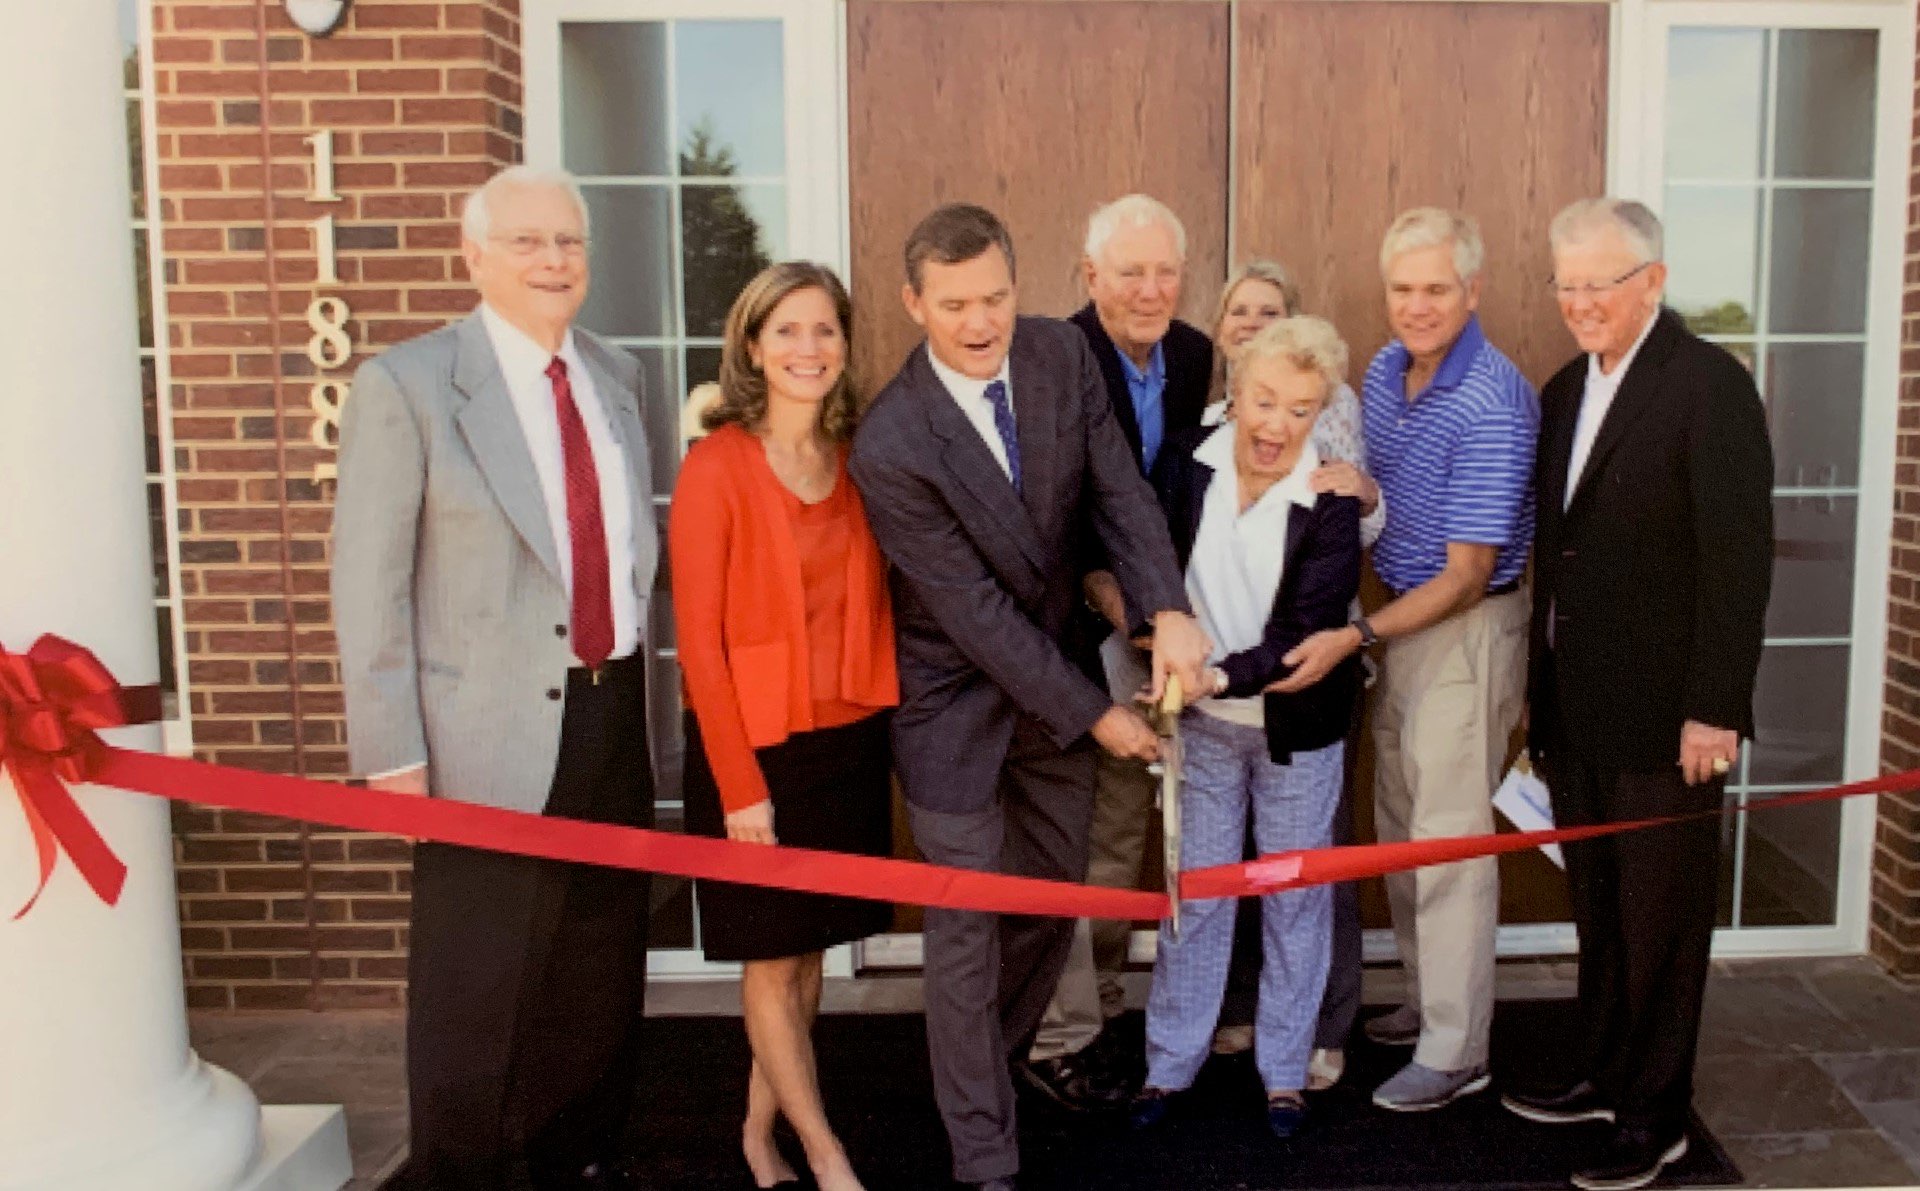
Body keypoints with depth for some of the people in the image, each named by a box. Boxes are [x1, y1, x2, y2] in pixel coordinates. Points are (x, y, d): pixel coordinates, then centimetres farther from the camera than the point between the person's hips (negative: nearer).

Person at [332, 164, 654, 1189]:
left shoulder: (615, 374, 9)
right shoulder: (405, 385, -8)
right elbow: (368, 586, -9)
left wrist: (643, 682, 12)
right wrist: (392, 754, -13)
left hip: (616, 711, 6)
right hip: (492, 734, -5)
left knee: (603, 967, 17)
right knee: (478, 983, 5)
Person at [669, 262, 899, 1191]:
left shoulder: (856, 460, 4)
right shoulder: (716, 466, -11)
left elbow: (869, 606, 9)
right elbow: (699, 636, -11)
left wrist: (882, 723, -1)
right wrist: (740, 782, -13)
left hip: (849, 742, 5)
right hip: (756, 745, -5)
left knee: (809, 951, 14)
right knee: (772, 957, 8)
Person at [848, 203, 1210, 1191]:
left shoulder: (1061, 354, -9)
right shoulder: (890, 446, -25)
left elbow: (1118, 490, -10)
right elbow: (976, 609, -23)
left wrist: (1169, 611, -28)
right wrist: (1095, 713, -18)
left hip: (1054, 672, 6)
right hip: (959, 700, -5)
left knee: (1055, 895, 18)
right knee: (968, 930, 3)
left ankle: (994, 1062, 44)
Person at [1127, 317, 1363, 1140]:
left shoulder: (1330, 505, -17)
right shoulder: (1186, 463, -9)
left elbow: (1304, 635, -21)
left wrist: (1221, 674, -35)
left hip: (1296, 725, -2)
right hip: (1201, 722, 2)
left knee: (1295, 894, 11)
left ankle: (1285, 1069, 31)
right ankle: (1171, 1061, 29)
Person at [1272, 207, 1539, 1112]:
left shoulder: (1494, 405, -22)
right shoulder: (1385, 370, 3)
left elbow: (1466, 572, -22)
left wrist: (1354, 637, -26)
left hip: (1466, 631, -8)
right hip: (1398, 621, 8)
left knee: (1449, 841, -1)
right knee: (1400, 827, 18)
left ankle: (1456, 1053, 13)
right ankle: (1429, 996, 36)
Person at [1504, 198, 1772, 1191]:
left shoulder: (1710, 385, -10)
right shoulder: (1565, 392, 12)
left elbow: (1739, 558, -15)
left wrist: (1716, 709, -18)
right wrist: (1540, 683, 13)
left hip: (1664, 713, -6)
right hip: (1576, 708, 7)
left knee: (1661, 917, 6)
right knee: (1598, 906, 17)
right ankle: (1601, 1072, 32)